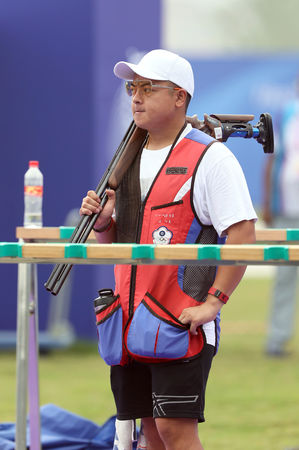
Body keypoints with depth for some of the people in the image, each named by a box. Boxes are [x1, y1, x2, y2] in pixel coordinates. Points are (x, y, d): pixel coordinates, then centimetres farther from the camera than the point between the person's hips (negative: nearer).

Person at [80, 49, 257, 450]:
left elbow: (242, 235, -13)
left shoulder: (210, 158, -7)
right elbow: (115, 241, 23)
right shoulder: (131, 159, 16)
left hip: (181, 321, -7)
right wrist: (102, 222, -1)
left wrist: (213, 303, -18)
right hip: (130, 318, 7)